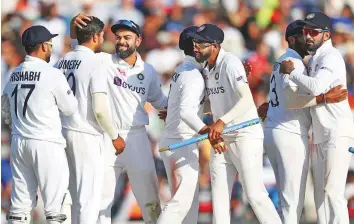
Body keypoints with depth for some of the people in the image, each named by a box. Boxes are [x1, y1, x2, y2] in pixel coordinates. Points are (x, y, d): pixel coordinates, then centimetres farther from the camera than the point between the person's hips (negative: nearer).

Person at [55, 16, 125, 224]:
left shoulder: (63, 61, 8)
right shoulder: (94, 62, -12)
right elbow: (100, 109, -17)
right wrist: (115, 136, -4)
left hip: (64, 133, 7)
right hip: (87, 135, -7)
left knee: (75, 194, 14)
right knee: (89, 197, -4)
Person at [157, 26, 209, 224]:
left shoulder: (181, 71, 13)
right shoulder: (193, 76, -15)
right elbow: (186, 112, -29)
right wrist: (206, 131, -39)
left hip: (169, 141, 10)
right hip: (183, 142, -10)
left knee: (189, 199, 13)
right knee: (183, 200, -11)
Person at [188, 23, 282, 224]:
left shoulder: (229, 63, -17)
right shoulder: (207, 67, 9)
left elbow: (246, 99, -28)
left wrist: (222, 121, -41)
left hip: (245, 135, -9)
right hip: (222, 139, 9)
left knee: (255, 194, -12)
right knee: (219, 194, 6)